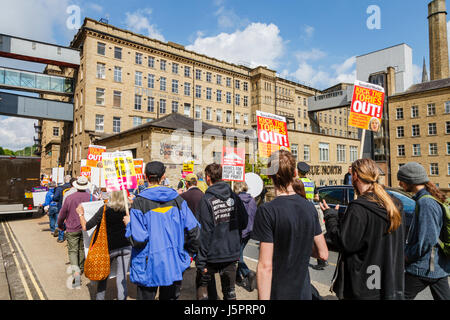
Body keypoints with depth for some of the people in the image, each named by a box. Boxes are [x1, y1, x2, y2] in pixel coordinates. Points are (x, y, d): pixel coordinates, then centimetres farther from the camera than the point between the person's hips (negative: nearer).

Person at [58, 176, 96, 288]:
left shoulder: (69, 198, -8)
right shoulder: (91, 198, -6)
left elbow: (62, 215, 1)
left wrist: (60, 226, 19)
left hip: (72, 229, -2)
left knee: (73, 251, 4)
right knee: (82, 249, 17)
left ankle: (76, 272, -14)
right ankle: (81, 270, 32)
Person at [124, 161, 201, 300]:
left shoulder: (140, 202, -14)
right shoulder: (176, 198, -4)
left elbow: (138, 240, -19)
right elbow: (194, 229, -5)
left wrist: (129, 224, 0)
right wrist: (189, 252, 11)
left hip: (149, 266, -3)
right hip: (174, 265, 3)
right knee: (170, 297, 21)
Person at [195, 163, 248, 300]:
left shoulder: (206, 200, -17)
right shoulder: (234, 197, -2)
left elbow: (204, 232, -17)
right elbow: (244, 222, 5)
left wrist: (201, 261, -12)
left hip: (212, 254, -4)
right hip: (232, 252, 4)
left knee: (202, 284, 18)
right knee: (230, 290, 17)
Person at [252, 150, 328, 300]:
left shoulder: (267, 211, -22)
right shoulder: (310, 207, -4)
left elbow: (265, 266, -22)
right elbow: (323, 254, 3)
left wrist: (263, 297, -14)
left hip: (277, 294, -5)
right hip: (304, 292, 5)